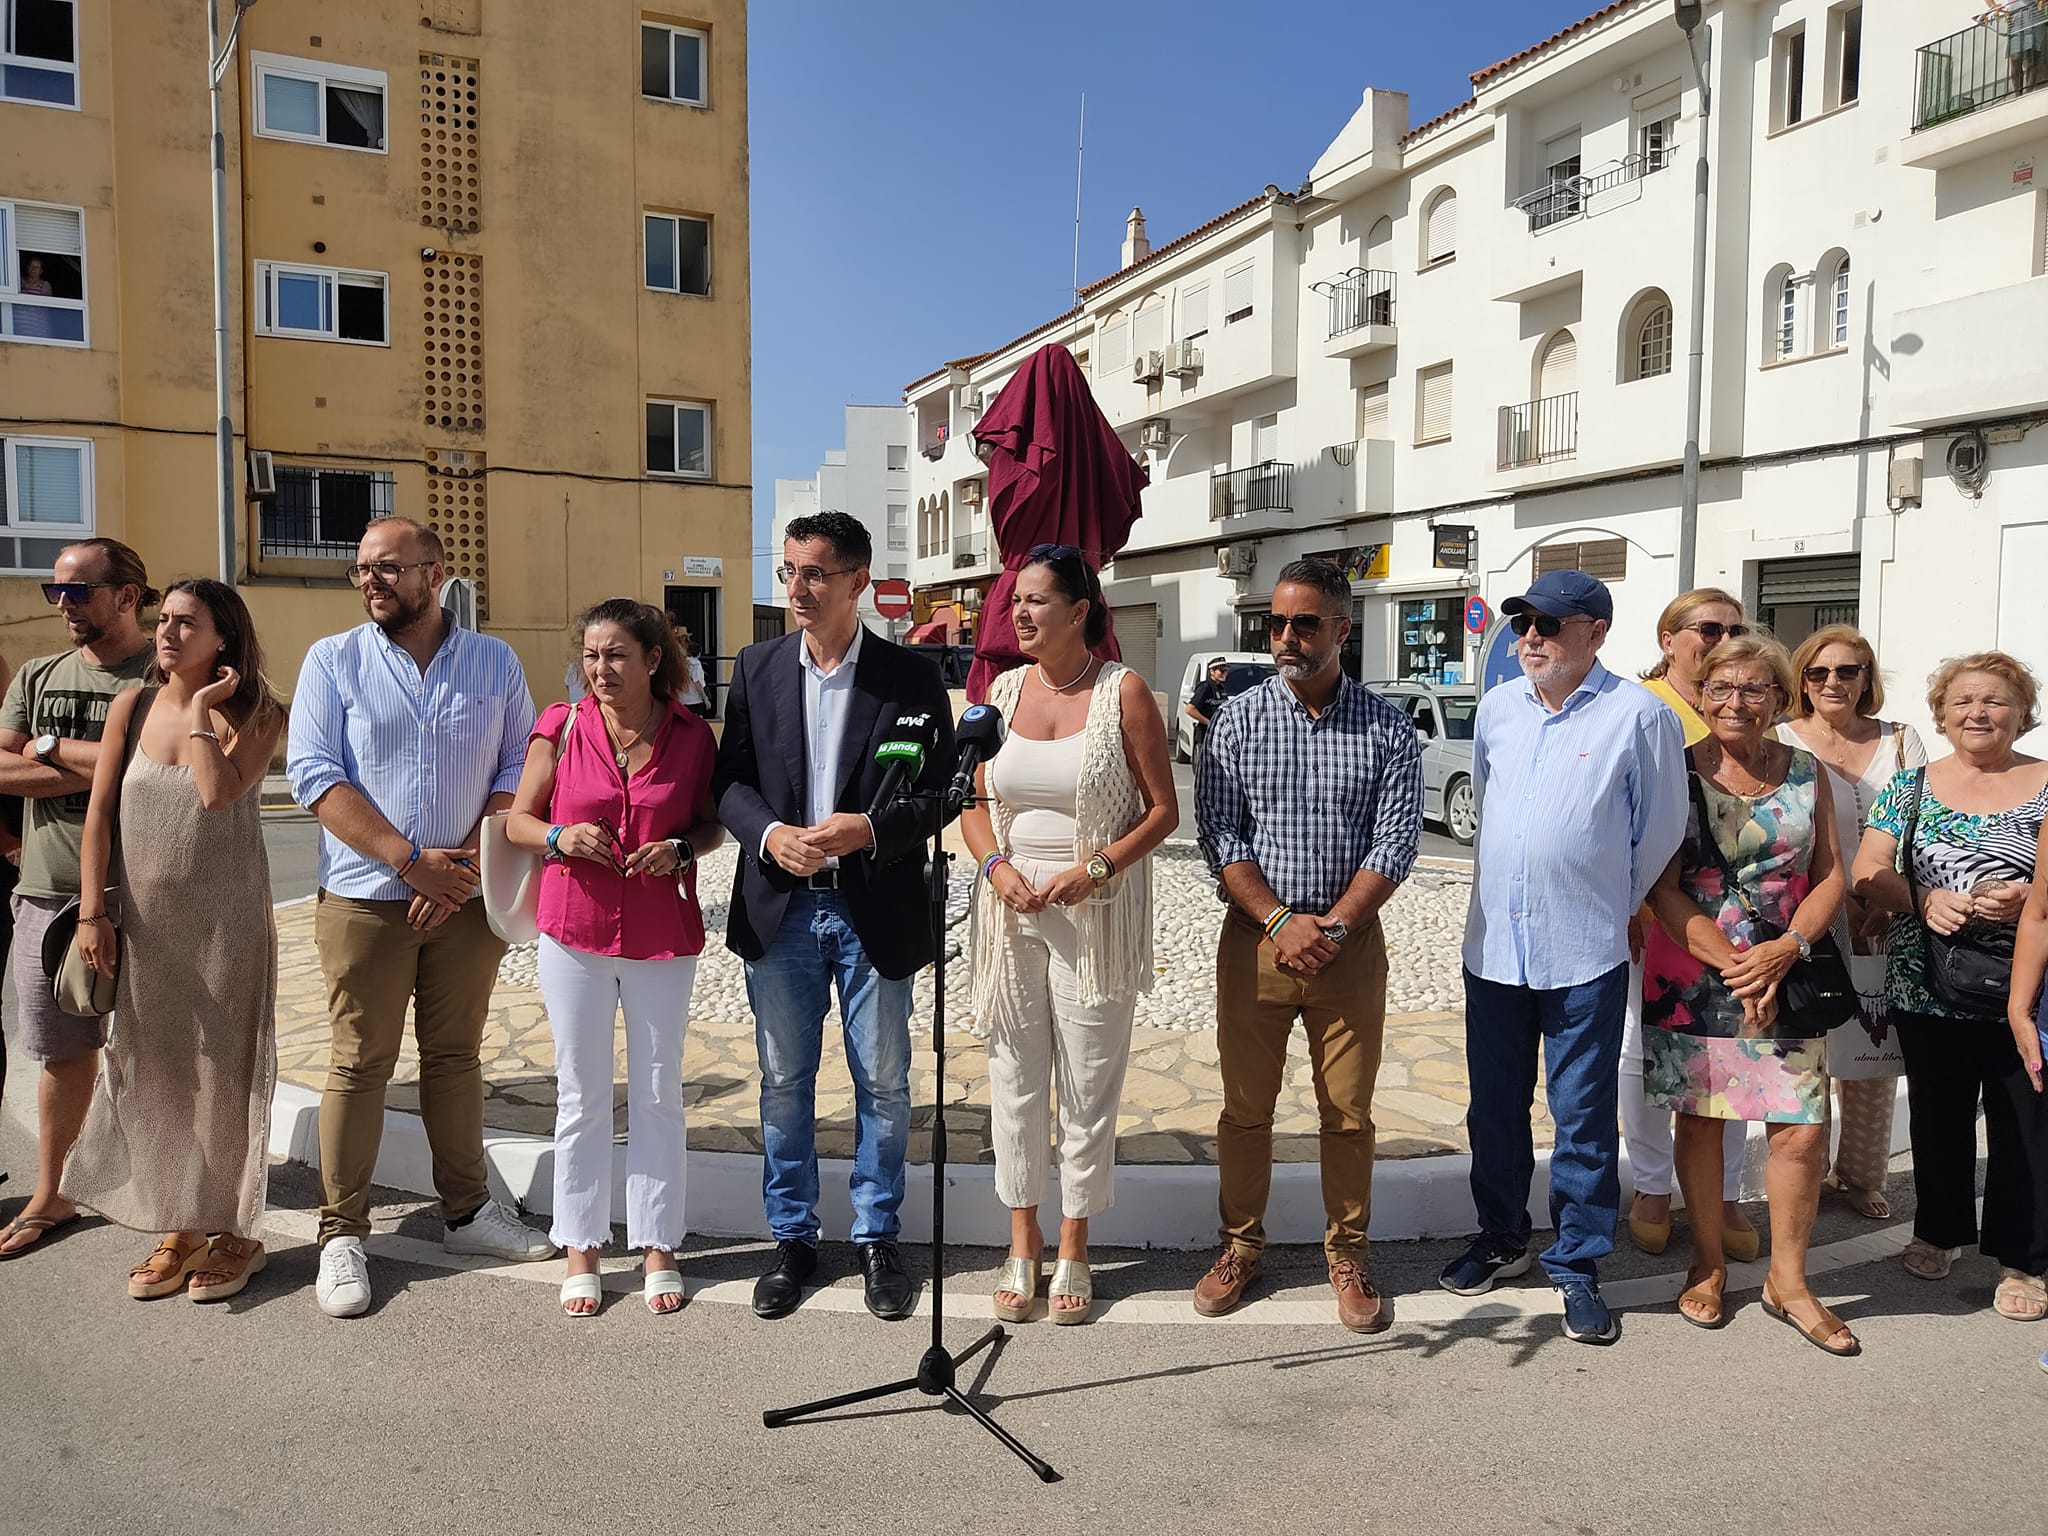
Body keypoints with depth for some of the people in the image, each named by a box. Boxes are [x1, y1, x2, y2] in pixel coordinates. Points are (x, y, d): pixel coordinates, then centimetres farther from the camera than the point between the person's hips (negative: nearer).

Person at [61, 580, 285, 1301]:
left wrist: (203, 708, -14)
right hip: (144, 920, 4)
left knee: (224, 1071, 4)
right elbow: (100, 811, 3)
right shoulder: (133, 705, 3)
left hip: (225, 920, -3)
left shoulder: (255, 715, -5)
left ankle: (234, 1231, 17)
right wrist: (93, 909, -2)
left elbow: (219, 791, -22)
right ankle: (177, 1230, 24)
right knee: (155, 1072, 10)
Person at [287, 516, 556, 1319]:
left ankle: (466, 1209, 24)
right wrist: (412, 860, -15)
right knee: (359, 1063, 3)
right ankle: (342, 1234, 14)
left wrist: (466, 864, -11)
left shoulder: (495, 662, 4)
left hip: (468, 895, 2)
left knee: (456, 1055, 12)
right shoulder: (332, 660, 0)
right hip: (364, 897, -1)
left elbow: (519, 772, 2)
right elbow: (314, 774, -8)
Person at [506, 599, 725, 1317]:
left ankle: (658, 1249, 23)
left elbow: (712, 822, 9)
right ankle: (582, 1251, 23)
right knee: (581, 1097, 9)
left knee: (658, 1094, 9)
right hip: (574, 933, 0)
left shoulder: (691, 736, -2)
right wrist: (559, 837, -15)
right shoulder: (561, 728, -2)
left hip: (663, 935, 0)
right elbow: (517, 819, 6)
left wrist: (681, 849, -12)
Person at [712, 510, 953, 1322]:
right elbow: (729, 781, 4)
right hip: (780, 907, 2)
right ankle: (792, 1238, 28)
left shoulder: (911, 676, -4)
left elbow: (942, 792, -4)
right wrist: (770, 834, -16)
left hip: (874, 909, -2)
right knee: (784, 1084, 12)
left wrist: (869, 830, -20)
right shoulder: (757, 667, 4)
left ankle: (877, 1238, 27)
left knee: (883, 1084, 9)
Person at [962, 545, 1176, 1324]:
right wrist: (996, 866, -9)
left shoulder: (1123, 692, -5)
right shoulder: (1002, 690, 7)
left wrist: (1097, 868, -17)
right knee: (1015, 1077, 9)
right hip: (1011, 908, 4)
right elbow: (975, 805, 11)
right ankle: (1022, 1244, 25)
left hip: (1096, 912, -3)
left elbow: (1162, 810, -4)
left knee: (1088, 1082, 5)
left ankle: (1074, 1250, 22)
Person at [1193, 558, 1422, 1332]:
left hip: (1350, 940, 0)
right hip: (1254, 937, 1)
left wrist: (1333, 927, -13)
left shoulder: (1386, 728, 0)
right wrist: (1281, 922, -13)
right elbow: (1218, 834, -4)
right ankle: (1241, 1245, 25)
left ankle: (1347, 1255, 23)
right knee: (1245, 1104, 8)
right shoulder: (1239, 719, 1)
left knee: (1348, 1111, 7)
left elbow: (1396, 840, -4)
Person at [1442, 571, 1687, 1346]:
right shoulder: (1497, 708, 7)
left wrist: (1606, 907, 11)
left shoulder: (1639, 716, -7)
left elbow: (1660, 831, 2)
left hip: (1585, 955, -4)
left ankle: (1577, 1265, 20)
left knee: (1584, 1117, 5)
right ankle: (1501, 1239, 33)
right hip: (1493, 943, 5)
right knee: (1495, 1107, 15)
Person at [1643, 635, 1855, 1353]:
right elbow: (1663, 888, -7)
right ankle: (1708, 1264, 26)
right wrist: (1733, 964, -15)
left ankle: (1788, 1281, 19)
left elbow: (1831, 876, 5)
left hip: (1785, 972, 2)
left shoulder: (1805, 772, 5)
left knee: (1802, 1128, 0)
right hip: (1692, 974, -2)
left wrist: (1784, 949, -12)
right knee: (1700, 1119, 7)